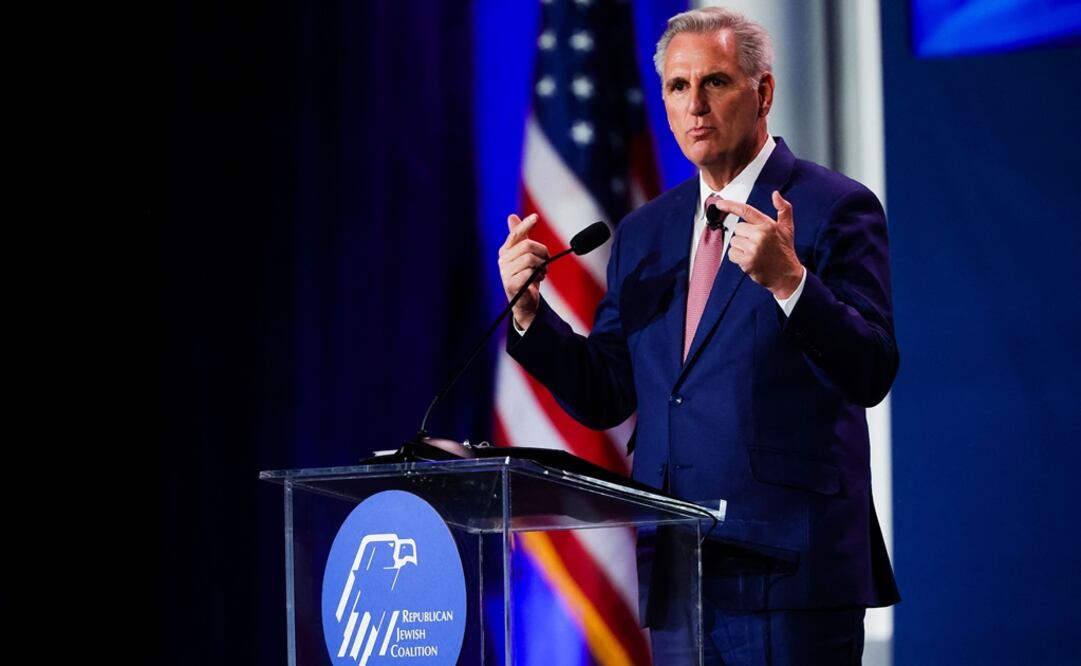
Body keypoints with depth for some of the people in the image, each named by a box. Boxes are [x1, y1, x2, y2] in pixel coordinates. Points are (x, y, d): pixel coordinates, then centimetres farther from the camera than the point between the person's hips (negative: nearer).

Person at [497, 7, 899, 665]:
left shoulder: (836, 209, -2)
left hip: (790, 562, -5)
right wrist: (528, 311, 0)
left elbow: (871, 375, -11)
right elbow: (606, 399, 14)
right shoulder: (644, 233, 16)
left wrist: (788, 280, -25)